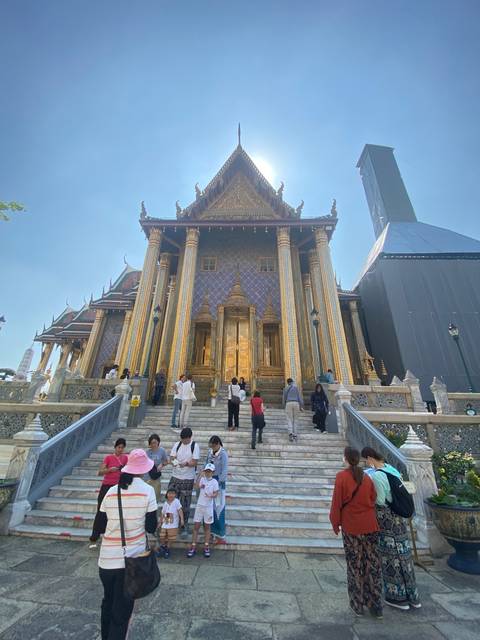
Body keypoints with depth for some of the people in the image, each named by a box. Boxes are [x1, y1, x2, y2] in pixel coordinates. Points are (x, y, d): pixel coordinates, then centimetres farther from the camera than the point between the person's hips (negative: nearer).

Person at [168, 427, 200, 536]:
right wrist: (174, 462, -25)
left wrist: (186, 463, -34)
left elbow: (195, 462, -15)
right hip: (175, 477, 3)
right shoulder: (177, 445, -1)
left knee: (185, 504, 8)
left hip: (188, 479, -3)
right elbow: (172, 458, -2)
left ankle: (184, 526, 27)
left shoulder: (195, 446, -12)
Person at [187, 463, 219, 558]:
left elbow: (216, 494, -11)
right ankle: (193, 547, 17)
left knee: (207, 527, 12)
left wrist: (211, 495, -31)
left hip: (208, 507, -1)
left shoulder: (214, 482, -8)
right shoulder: (202, 479, -6)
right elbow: (197, 487, -24)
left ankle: (206, 547, 25)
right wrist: (200, 476, -34)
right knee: (196, 526, 6)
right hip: (199, 505, 1)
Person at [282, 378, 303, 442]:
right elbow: (300, 397, 2)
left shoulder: (285, 388, 8)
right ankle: (295, 434, 11)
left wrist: (284, 407, 18)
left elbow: (284, 398, 11)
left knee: (289, 420, -1)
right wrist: (301, 406, 4)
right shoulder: (296, 387, 7)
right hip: (296, 403, 1)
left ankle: (290, 433, -20)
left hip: (288, 403, -1)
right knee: (295, 420, 10)